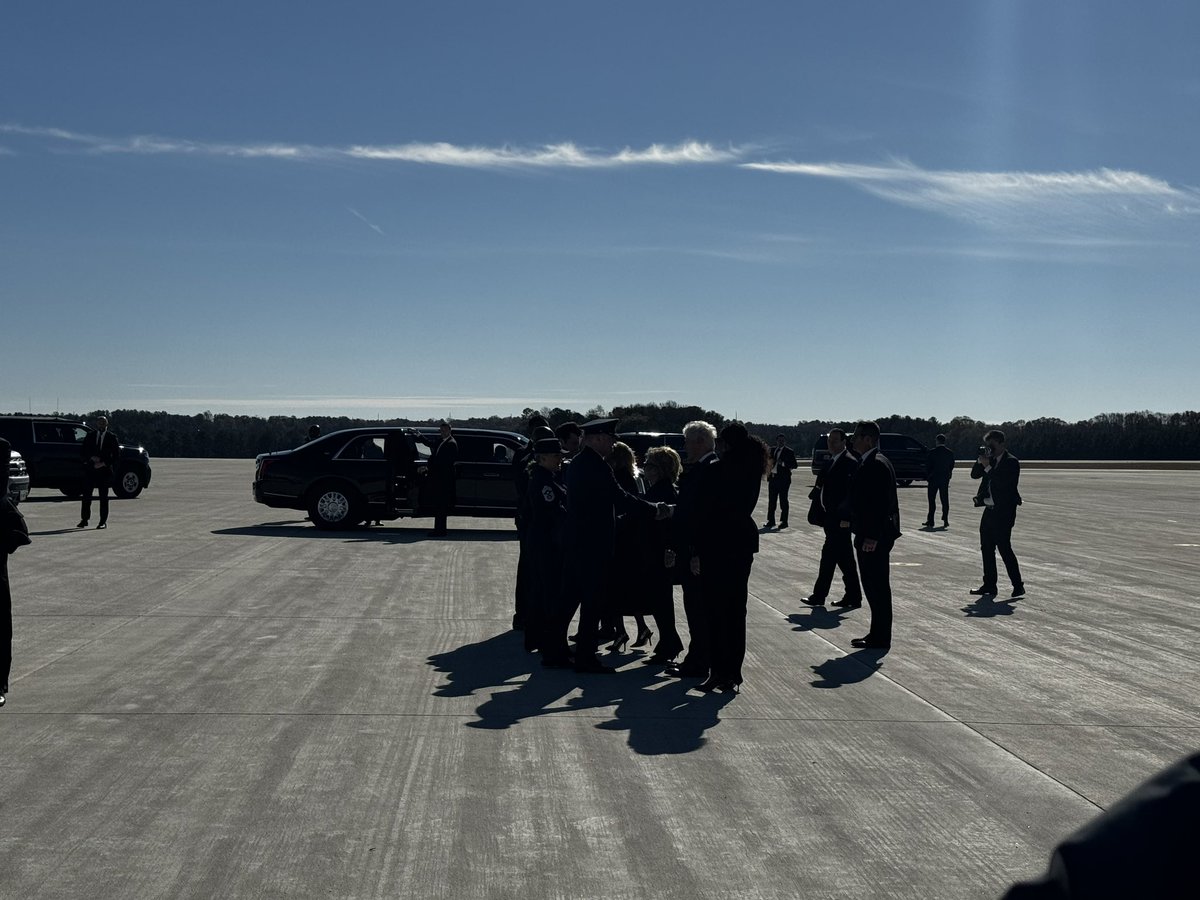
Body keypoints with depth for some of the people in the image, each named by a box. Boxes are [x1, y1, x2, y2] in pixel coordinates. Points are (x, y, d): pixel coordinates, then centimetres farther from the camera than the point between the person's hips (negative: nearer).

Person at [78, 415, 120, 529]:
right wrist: (91, 458, -9)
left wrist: (104, 463, -9)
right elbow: (82, 452, 9)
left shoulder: (111, 437, 3)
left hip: (104, 470, -2)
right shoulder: (90, 436, 9)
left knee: (103, 497, 0)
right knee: (86, 496, 2)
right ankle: (84, 520, 10)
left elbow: (116, 454, 1)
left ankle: (103, 522, 3)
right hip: (90, 469, 2)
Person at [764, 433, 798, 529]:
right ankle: (771, 521, 15)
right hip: (772, 477, 6)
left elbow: (794, 465, -8)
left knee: (783, 501, -1)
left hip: (783, 479, -5)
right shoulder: (772, 450, 14)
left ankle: (784, 521, 4)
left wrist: (783, 463, -20)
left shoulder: (789, 452, -3)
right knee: (771, 500, 8)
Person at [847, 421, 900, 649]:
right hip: (871, 535, 11)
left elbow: (881, 503, -23)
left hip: (874, 537, -11)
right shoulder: (871, 462, 14)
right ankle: (878, 634, 23)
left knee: (877, 586, -3)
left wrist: (872, 536, -24)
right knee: (875, 585, 15)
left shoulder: (876, 465, -18)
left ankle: (880, 638, 4)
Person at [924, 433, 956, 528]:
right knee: (945, 500, 9)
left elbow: (927, 466, -7)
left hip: (933, 478, -3)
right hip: (945, 479, 3)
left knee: (931, 500, 2)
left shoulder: (932, 452, -10)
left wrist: (928, 476, 7)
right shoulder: (950, 453, 0)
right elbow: (952, 466, 5)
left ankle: (930, 521, -1)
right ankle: (945, 521, 8)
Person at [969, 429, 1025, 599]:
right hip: (989, 510, 8)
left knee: (1004, 548, -9)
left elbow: (1003, 482, -22)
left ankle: (1018, 586, -2)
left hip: (1004, 512, -8)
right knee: (986, 549, 10)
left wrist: (987, 466, -18)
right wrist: (981, 461, -3)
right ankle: (989, 585, 16)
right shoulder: (991, 460, 14)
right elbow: (974, 474, 11)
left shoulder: (1011, 462, -9)